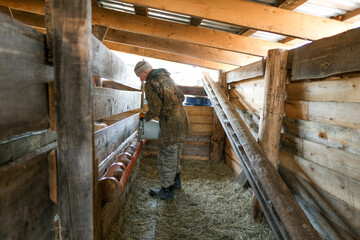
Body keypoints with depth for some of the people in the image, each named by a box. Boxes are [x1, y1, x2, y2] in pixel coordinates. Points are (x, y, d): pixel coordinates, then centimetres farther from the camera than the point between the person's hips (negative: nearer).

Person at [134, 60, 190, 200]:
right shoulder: (166, 77, 12)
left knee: (166, 158, 5)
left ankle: (166, 191, 19)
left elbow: (154, 110, -16)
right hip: (182, 121, 9)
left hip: (170, 126, -9)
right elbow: (181, 97, 17)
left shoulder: (151, 84, -15)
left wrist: (145, 116, 3)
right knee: (175, 154, 23)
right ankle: (176, 181, 40)